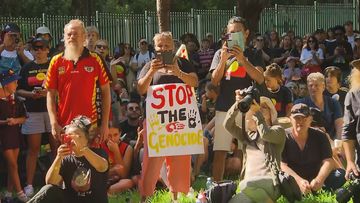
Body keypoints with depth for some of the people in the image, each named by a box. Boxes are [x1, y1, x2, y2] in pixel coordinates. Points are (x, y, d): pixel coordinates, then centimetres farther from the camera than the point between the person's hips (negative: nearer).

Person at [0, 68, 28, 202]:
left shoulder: (17, 101, 6)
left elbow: (24, 118, 7)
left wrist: (15, 120, -12)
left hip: (15, 133, 6)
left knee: (12, 164, 8)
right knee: (12, 164, -5)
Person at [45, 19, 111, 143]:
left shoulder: (95, 60, 2)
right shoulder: (56, 62, 5)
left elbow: (105, 91, 5)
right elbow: (50, 94, 7)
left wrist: (105, 124, 0)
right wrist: (54, 124, -3)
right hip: (64, 126, 1)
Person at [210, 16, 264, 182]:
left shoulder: (253, 56, 9)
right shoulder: (220, 53, 11)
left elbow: (260, 79, -7)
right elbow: (214, 81, 2)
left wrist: (242, 60, -18)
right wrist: (223, 59, -13)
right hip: (224, 108, 1)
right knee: (219, 153, -3)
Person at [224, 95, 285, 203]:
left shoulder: (278, 130, 13)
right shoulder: (248, 135, 27)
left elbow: (266, 134, -9)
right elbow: (228, 125, 14)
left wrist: (257, 111, -6)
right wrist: (237, 105, 2)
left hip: (270, 182, -3)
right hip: (249, 183, 3)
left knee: (247, 184, -37)